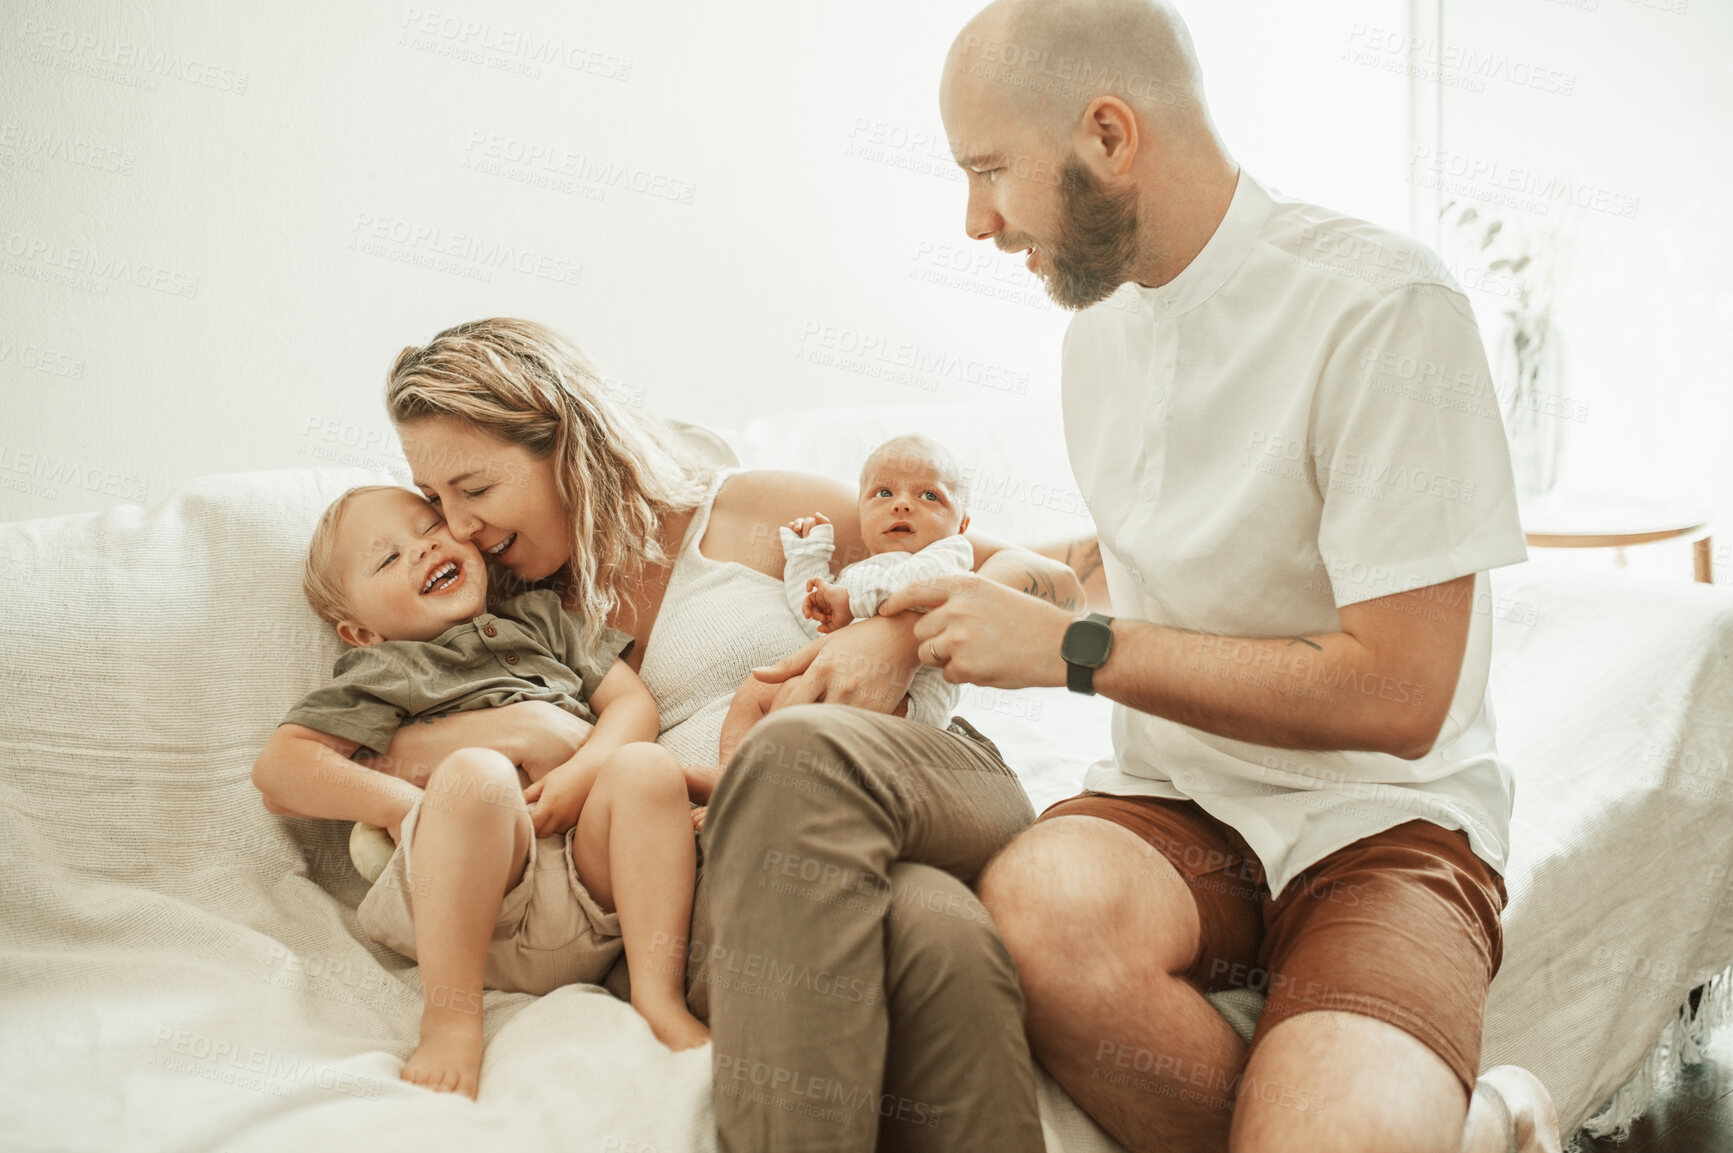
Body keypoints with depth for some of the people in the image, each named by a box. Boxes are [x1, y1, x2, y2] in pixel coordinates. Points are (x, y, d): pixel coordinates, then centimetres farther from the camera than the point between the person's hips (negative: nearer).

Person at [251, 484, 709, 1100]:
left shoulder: (539, 619, 28)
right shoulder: (384, 673, 16)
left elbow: (632, 700, 19)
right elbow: (278, 764, 6)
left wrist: (585, 772, -4)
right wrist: (404, 805, -9)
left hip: (596, 890, 3)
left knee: (648, 765, -24)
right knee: (475, 772, -33)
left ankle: (658, 993, -27)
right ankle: (451, 1016, -31)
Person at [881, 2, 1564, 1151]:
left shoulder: (1380, 304, -14)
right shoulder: (1102, 319, 10)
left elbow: (1397, 694, -17)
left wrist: (1072, 647, -15)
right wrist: (976, 605, 9)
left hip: (1380, 814, -5)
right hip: (1175, 800, 6)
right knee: (1044, 900, -31)